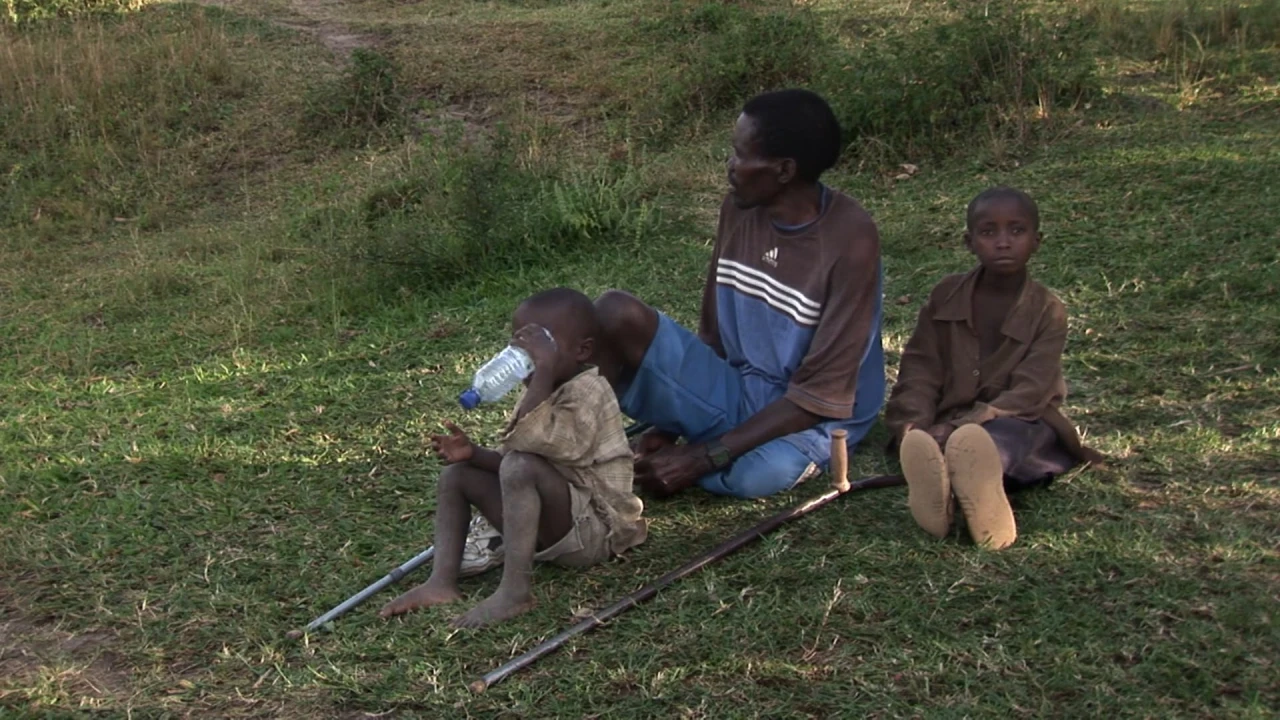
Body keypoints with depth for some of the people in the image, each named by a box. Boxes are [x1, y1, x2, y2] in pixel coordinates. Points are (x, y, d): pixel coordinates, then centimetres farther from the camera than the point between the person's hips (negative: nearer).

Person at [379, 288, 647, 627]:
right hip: (553, 528, 10)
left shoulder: (587, 391, -18)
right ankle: (442, 581, -7)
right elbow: (508, 458, 13)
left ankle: (515, 590, -32)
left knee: (521, 466, -34)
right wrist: (475, 454, -5)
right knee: (456, 474, 7)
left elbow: (528, 441, -35)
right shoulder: (546, 391, 11)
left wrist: (545, 369, -35)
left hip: (594, 529, -10)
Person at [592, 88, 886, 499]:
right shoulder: (739, 209, -2)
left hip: (811, 416, -5)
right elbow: (712, 335, 8)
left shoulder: (849, 239, -21)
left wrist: (702, 457, -23)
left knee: (751, 476, -40)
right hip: (732, 392, 5)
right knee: (617, 314, -19)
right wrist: (669, 424, -4)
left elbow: (819, 395, -21)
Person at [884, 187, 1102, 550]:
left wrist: (971, 422, -31)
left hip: (1020, 422, -2)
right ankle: (937, 486, -70)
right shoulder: (946, 297, 7)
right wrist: (915, 424, -20)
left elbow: (1029, 391, -14)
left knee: (1003, 436, -39)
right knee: (921, 442, -35)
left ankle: (978, 481, -74)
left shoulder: (1048, 311, -2)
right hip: (951, 423, 2)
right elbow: (920, 371, 1)